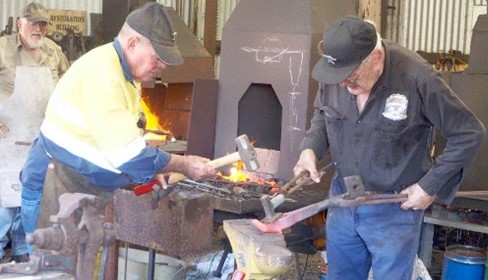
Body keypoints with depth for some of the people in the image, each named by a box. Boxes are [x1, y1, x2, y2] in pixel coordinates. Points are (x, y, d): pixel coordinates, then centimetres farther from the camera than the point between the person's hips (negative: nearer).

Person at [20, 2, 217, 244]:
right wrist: (182, 165, -16)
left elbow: (123, 139, 17)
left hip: (83, 192, 9)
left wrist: (152, 168, 2)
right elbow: (126, 153, -27)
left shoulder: (125, 72, 8)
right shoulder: (102, 75, -24)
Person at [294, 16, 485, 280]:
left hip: (395, 207, -5)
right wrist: (310, 148, -8)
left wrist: (430, 186, -14)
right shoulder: (335, 73, -10)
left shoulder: (418, 79, -24)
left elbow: (469, 134, -13)